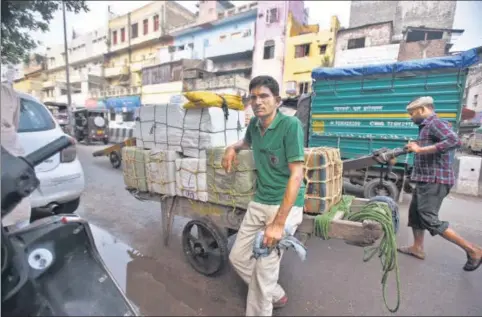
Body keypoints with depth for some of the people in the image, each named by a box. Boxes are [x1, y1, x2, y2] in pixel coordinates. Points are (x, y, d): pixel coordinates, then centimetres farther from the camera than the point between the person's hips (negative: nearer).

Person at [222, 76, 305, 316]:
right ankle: (276, 295, 38)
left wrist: (278, 223, -23)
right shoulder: (254, 124, 4)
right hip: (258, 203, 8)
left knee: (264, 271, -3)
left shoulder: (290, 124, -17)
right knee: (237, 257, 15)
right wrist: (232, 148, 5)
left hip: (285, 205, -7)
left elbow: (296, 175, -20)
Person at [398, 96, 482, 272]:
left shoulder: (435, 123, -12)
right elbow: (428, 149, 15)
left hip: (434, 180, -10)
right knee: (415, 213, 16)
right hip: (425, 179, 10)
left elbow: (454, 141, -29)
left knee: (429, 219, -6)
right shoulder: (426, 126, 16)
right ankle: (417, 248, 26)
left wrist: (420, 150, -29)